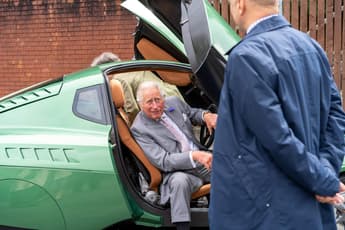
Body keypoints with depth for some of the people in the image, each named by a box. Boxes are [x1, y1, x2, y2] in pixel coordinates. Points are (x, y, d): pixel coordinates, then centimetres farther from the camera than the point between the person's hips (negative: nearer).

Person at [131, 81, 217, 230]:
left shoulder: (174, 102, 5)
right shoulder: (139, 129, -11)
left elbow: (193, 114, 25)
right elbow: (163, 162, -17)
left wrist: (206, 115, 0)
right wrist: (194, 156, -31)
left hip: (202, 157, 6)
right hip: (177, 171, -6)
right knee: (180, 181, -39)